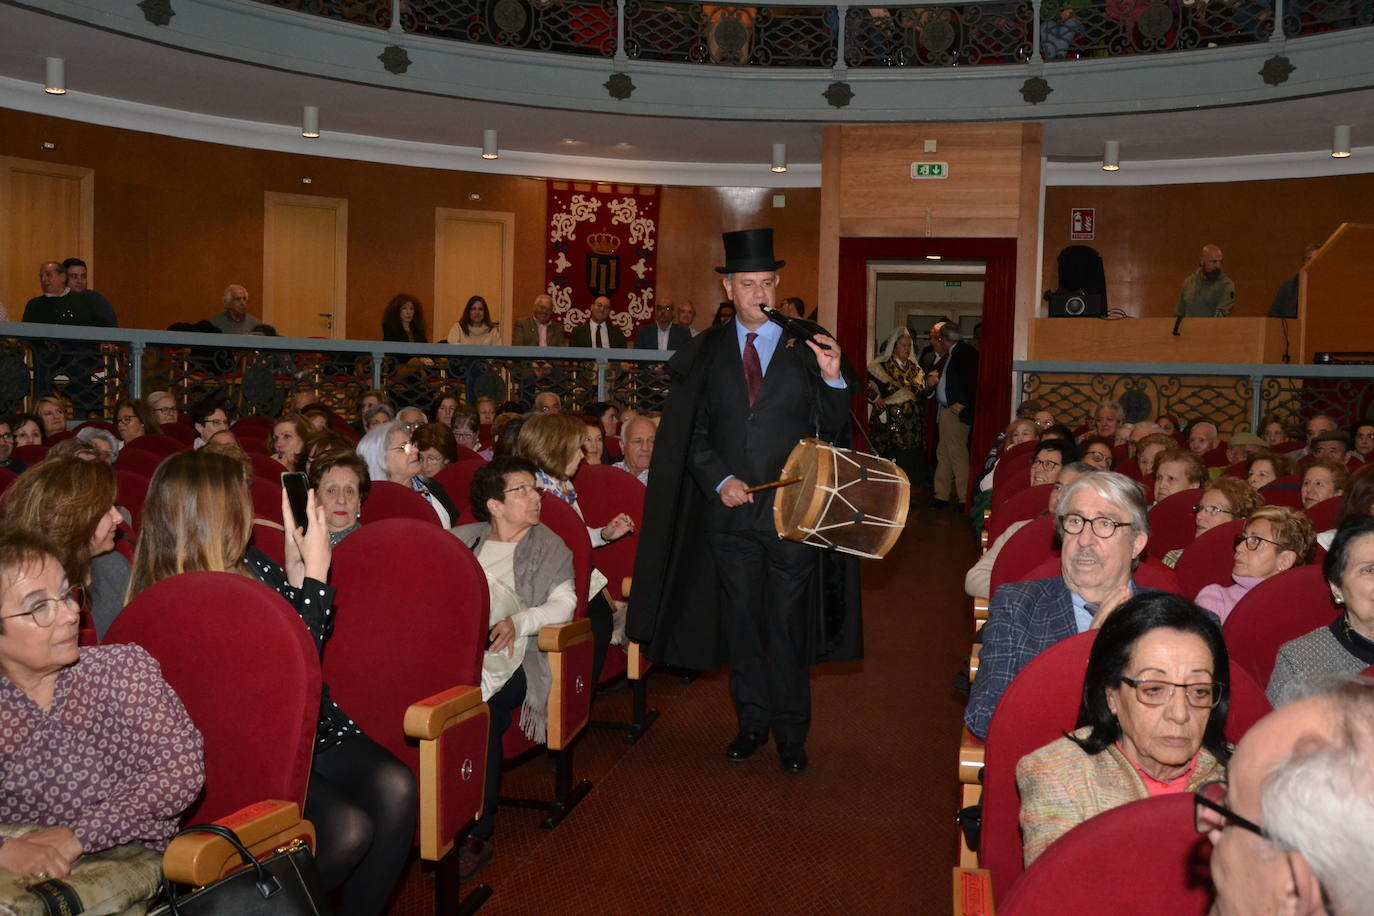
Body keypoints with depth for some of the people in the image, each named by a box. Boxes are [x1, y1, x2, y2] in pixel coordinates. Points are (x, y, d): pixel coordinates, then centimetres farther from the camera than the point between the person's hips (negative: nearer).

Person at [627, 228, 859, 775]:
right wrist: (720, 480, -7)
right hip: (729, 509, 2)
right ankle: (752, 723, 27)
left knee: (788, 624, 3)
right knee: (740, 622, 12)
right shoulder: (705, 353, 6)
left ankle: (791, 733, 18)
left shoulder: (807, 347, 1)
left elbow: (832, 429, -3)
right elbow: (690, 435, 7)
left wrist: (833, 378, -20)